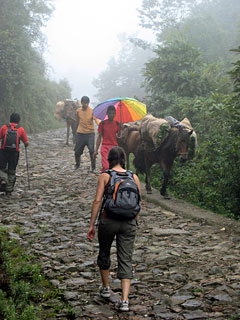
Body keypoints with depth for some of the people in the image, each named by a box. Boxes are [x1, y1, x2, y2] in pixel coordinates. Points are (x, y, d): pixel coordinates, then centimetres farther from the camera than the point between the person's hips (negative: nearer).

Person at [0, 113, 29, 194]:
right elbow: (26, 143, 5)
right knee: (12, 171, 12)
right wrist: (25, 145, 27)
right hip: (15, 152, 1)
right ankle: (9, 190, 13)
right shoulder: (21, 129, 5)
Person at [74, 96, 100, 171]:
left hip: (90, 133, -3)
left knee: (92, 151, -12)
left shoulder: (92, 111, -8)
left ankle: (93, 167, -1)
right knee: (77, 151, 9)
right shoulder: (78, 111, 2)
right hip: (80, 133, 3)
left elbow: (96, 120, -21)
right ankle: (77, 164, 35)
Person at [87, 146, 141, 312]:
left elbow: (98, 200, -9)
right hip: (129, 222, 2)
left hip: (108, 220, -2)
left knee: (104, 253, 23)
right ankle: (124, 300, -5)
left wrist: (91, 225, -4)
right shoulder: (134, 177, 3)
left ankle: (106, 288, 37)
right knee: (126, 260, 4)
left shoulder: (105, 176, -4)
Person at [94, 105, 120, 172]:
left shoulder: (117, 124, 9)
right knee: (106, 167, -18)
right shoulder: (103, 123, 2)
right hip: (105, 147, -3)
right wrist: (96, 150, 0)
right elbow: (99, 137, 4)